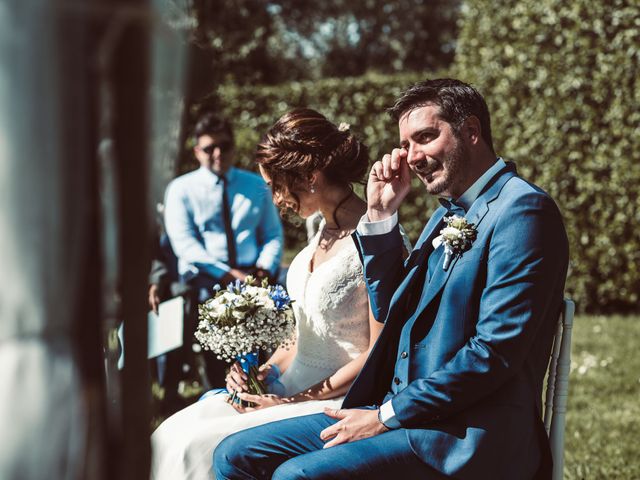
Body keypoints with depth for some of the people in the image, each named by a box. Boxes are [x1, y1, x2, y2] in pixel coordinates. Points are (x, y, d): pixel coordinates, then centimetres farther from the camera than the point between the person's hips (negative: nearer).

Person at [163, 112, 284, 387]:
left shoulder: (256, 185, 20)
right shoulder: (181, 189, 10)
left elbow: (273, 235, 16)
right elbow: (184, 243, -2)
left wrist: (265, 267, -7)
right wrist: (226, 274, -15)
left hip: (252, 274, 2)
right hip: (205, 276, -2)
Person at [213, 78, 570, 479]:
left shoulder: (522, 210, -12)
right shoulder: (450, 213, 17)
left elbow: (495, 351, -19)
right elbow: (389, 310, 20)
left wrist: (388, 415, -14)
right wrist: (381, 215, 9)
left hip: (464, 438, -9)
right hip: (401, 412, 9)